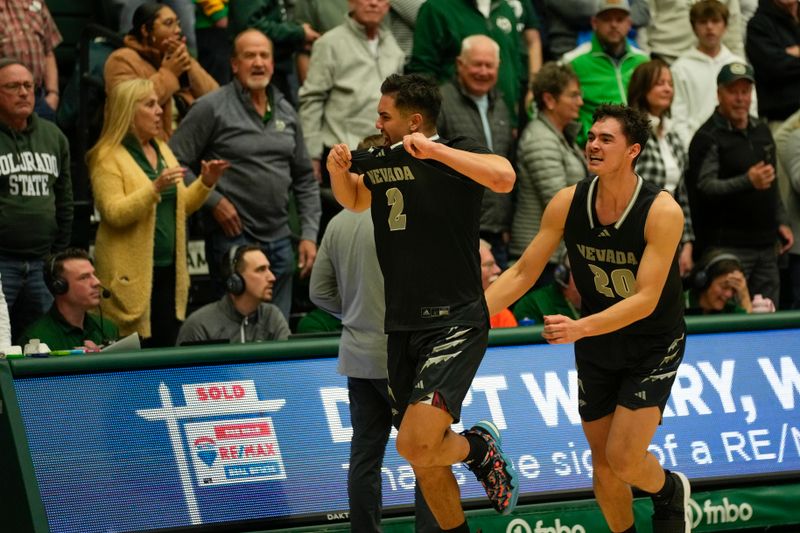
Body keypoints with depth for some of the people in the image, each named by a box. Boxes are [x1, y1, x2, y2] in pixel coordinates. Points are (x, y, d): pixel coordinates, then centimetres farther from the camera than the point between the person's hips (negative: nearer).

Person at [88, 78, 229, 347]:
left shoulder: (162, 150, 16)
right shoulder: (108, 158, -8)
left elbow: (181, 206, 21)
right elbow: (114, 213, -18)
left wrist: (205, 183, 4)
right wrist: (155, 188, -29)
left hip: (169, 268, 7)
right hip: (133, 274, -7)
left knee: (167, 344, 5)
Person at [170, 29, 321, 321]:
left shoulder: (286, 112, 13)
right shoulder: (211, 108, -5)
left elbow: (305, 179, 17)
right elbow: (175, 162, -8)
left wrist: (309, 234, 9)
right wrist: (213, 201, -13)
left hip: (279, 240, 6)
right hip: (233, 238, -6)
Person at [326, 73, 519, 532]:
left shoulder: (455, 154, -10)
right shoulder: (382, 162, 11)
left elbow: (504, 177, -30)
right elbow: (354, 199, 31)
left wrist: (433, 150, -32)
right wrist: (339, 172, 9)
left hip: (455, 324, -7)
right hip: (402, 327, 7)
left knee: (416, 445, -21)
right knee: (426, 460, 9)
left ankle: (481, 449, 9)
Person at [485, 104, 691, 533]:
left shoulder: (662, 211, -24)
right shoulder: (567, 203, -12)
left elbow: (646, 299, -28)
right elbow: (523, 273, -4)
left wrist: (580, 328, -41)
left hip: (654, 344, -4)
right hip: (596, 347, 4)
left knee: (623, 458, -13)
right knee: (603, 464, 6)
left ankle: (669, 492, 21)